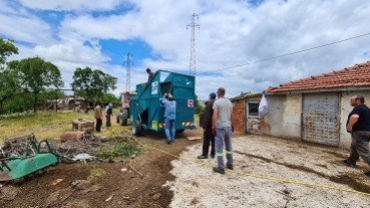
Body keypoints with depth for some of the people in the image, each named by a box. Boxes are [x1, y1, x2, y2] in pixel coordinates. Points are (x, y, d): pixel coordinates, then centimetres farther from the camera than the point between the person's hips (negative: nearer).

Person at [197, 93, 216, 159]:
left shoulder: (209, 104, -15)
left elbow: (207, 116, -20)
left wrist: (204, 126, -17)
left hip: (209, 126, -7)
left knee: (206, 141, 1)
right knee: (213, 140, 12)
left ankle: (205, 154, 7)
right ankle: (213, 154, 19)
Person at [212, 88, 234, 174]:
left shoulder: (217, 102, -9)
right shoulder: (229, 102, 11)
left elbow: (215, 116, -16)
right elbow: (230, 116, 14)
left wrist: (213, 127, -11)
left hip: (220, 127, -7)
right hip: (228, 126, 7)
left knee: (219, 147, -2)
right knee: (228, 146, 17)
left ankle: (221, 168, 2)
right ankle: (230, 164, 29)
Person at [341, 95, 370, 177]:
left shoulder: (357, 108, -17)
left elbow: (354, 117, -39)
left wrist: (349, 126, -27)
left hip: (360, 132, -11)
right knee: (354, 147, 24)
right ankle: (351, 161, 37)